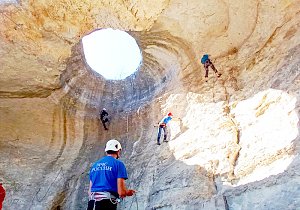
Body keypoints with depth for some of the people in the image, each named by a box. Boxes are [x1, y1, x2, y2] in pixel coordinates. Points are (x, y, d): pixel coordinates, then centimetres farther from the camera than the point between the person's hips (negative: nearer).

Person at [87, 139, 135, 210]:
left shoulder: (94, 165, 15)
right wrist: (128, 192, 13)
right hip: (107, 203, -6)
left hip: (92, 203, 6)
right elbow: (122, 192, -9)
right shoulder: (118, 164, -2)